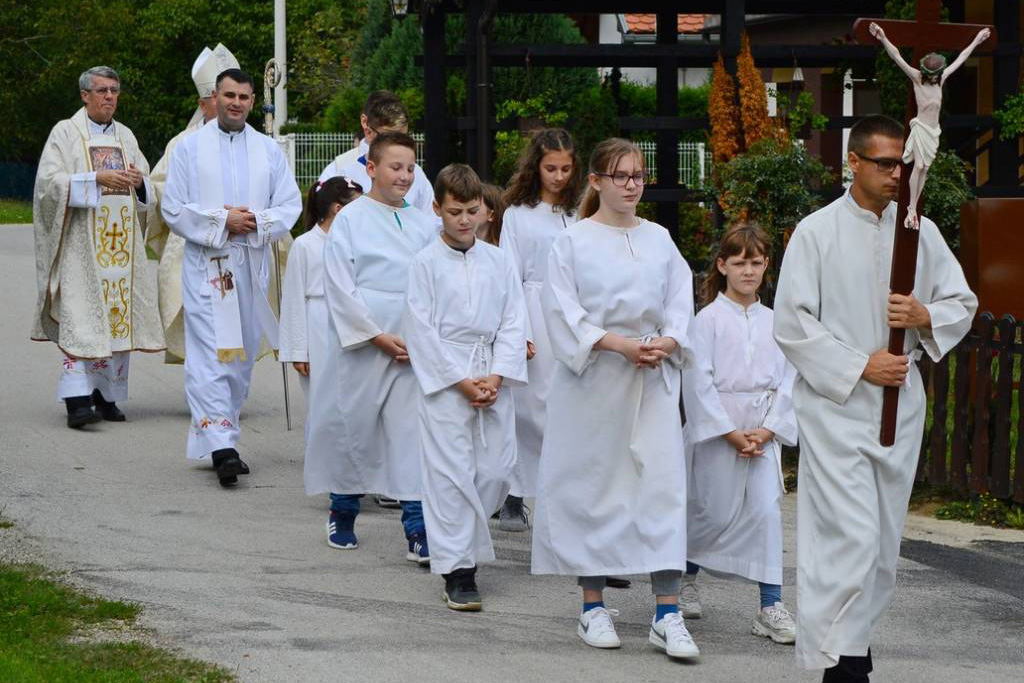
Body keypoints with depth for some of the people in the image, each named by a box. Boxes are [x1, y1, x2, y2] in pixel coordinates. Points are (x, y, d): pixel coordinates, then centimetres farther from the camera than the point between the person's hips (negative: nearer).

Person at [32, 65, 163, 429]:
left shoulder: (125, 136, 17)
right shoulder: (65, 133, 2)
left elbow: (148, 193, 17)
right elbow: (50, 181, -10)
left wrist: (138, 182, -7)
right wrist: (97, 178, -20)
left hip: (121, 244, 5)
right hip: (81, 245, -5)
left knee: (118, 317, 3)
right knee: (79, 317, -13)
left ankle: (107, 396, 10)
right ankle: (77, 400, -18)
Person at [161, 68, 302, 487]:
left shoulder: (268, 150, 11)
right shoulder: (190, 148, 4)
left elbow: (290, 206, 9)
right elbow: (174, 210, 0)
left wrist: (257, 222, -10)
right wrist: (222, 221, -12)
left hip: (252, 265, 4)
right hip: (206, 265, -4)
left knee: (242, 354, 7)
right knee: (210, 354, -13)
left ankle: (220, 438, 17)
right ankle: (220, 445, -20)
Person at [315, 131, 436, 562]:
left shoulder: (423, 224, 9)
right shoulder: (351, 220, -2)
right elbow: (339, 287, -6)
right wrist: (378, 337, -10)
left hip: (412, 347, 3)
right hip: (361, 344, -3)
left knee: (412, 433, -5)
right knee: (356, 426, 6)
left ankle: (418, 531, -7)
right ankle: (342, 514, 27)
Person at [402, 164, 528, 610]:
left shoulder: (499, 262, 9)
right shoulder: (426, 264, -1)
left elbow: (513, 323, 8)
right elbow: (422, 330, -5)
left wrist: (496, 377, -6)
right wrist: (462, 381, -10)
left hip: (493, 378, 4)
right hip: (444, 377, -4)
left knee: (495, 470, 2)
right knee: (451, 472, -6)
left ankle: (455, 541, 24)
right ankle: (457, 572, -4)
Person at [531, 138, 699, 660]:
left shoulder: (659, 240, 11)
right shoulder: (573, 242, -1)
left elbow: (681, 300, 10)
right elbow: (563, 312, -7)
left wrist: (667, 342, -10)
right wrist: (617, 344, -17)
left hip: (653, 381, 3)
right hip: (593, 381, -3)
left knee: (662, 484, -6)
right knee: (593, 486, 3)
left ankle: (667, 615, -7)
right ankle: (593, 608, 16)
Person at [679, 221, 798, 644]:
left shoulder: (773, 322, 7)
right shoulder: (709, 319, -4)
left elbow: (786, 380, 7)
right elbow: (699, 382, -9)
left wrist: (767, 430, -6)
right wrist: (731, 433, -13)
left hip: (763, 430, 3)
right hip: (716, 427, -3)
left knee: (766, 510, -6)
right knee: (716, 512, 4)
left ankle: (771, 606, -5)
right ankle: (684, 577, 32)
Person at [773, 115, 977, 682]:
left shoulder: (919, 231, 8)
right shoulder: (816, 232, -4)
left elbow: (963, 304, 13)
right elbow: (792, 323, -7)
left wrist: (925, 316, -10)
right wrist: (860, 366, -13)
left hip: (900, 403, 5)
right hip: (835, 405, -5)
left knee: (884, 536, 10)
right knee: (851, 534, -14)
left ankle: (853, 631, 26)